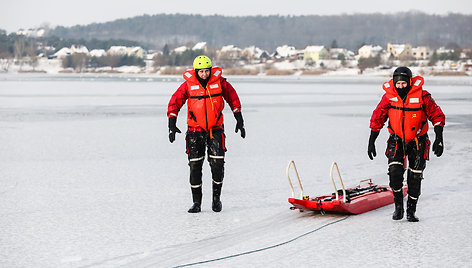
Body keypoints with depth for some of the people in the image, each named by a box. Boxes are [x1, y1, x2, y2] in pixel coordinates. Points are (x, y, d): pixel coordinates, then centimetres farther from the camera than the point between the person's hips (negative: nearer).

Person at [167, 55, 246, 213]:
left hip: (215, 130, 0)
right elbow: (175, 102, 1)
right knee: (195, 166, -3)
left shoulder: (219, 82, -4)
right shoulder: (188, 84, -5)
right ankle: (196, 202, 8)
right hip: (195, 130, 0)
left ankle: (216, 198, 12)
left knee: (217, 164, -9)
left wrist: (239, 120, 8)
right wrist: (172, 124, -7)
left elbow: (233, 98, 9)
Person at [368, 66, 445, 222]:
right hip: (397, 139, 1)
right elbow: (377, 118, 0)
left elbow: (437, 116, -7)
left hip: (418, 140, -1)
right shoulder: (389, 96, -10)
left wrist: (439, 139, -15)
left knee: (415, 175, -3)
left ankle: (411, 210, 13)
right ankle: (398, 207, -2)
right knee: (395, 170, -17)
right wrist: (371, 142, -1)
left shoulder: (422, 96, -16)